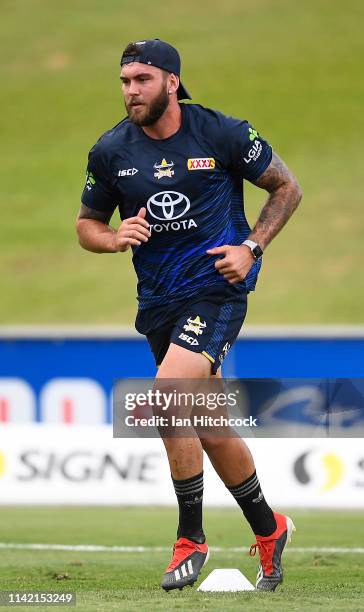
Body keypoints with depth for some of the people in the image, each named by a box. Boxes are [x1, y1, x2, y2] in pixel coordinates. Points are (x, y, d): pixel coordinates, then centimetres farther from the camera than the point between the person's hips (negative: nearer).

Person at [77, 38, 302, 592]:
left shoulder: (223, 134, -8)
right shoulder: (110, 151, 1)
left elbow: (286, 187, 4)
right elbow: (87, 224, 13)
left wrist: (252, 247, -7)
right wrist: (117, 239, -9)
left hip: (216, 287, -5)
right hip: (158, 299, 5)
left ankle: (191, 537, -12)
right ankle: (268, 530, 32)